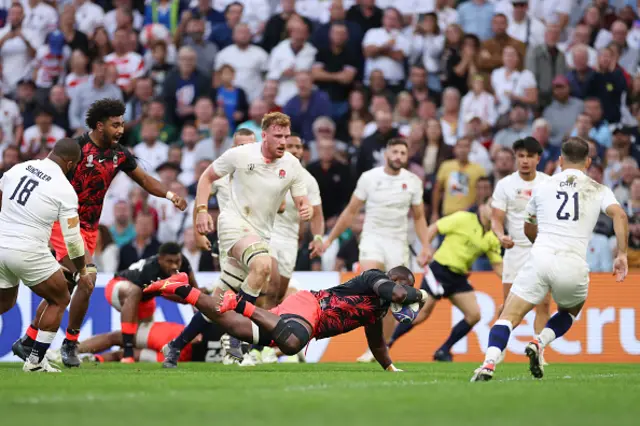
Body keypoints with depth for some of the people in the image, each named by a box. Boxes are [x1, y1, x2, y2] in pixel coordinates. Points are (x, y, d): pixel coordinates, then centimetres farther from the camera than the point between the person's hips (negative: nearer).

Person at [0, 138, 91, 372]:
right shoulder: (65, 190, -7)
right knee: (60, 300, 16)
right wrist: (82, 272, 10)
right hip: (29, 252, -5)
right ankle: (34, 360, 10)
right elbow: (72, 238, -4)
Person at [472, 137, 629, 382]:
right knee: (570, 311, 29)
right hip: (574, 267, 1)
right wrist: (622, 255, -3)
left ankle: (489, 364, -23)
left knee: (509, 317, 1)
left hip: (540, 259, 0)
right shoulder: (599, 191, 14)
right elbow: (619, 215, -6)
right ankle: (539, 343, 4)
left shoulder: (543, 187, 18)